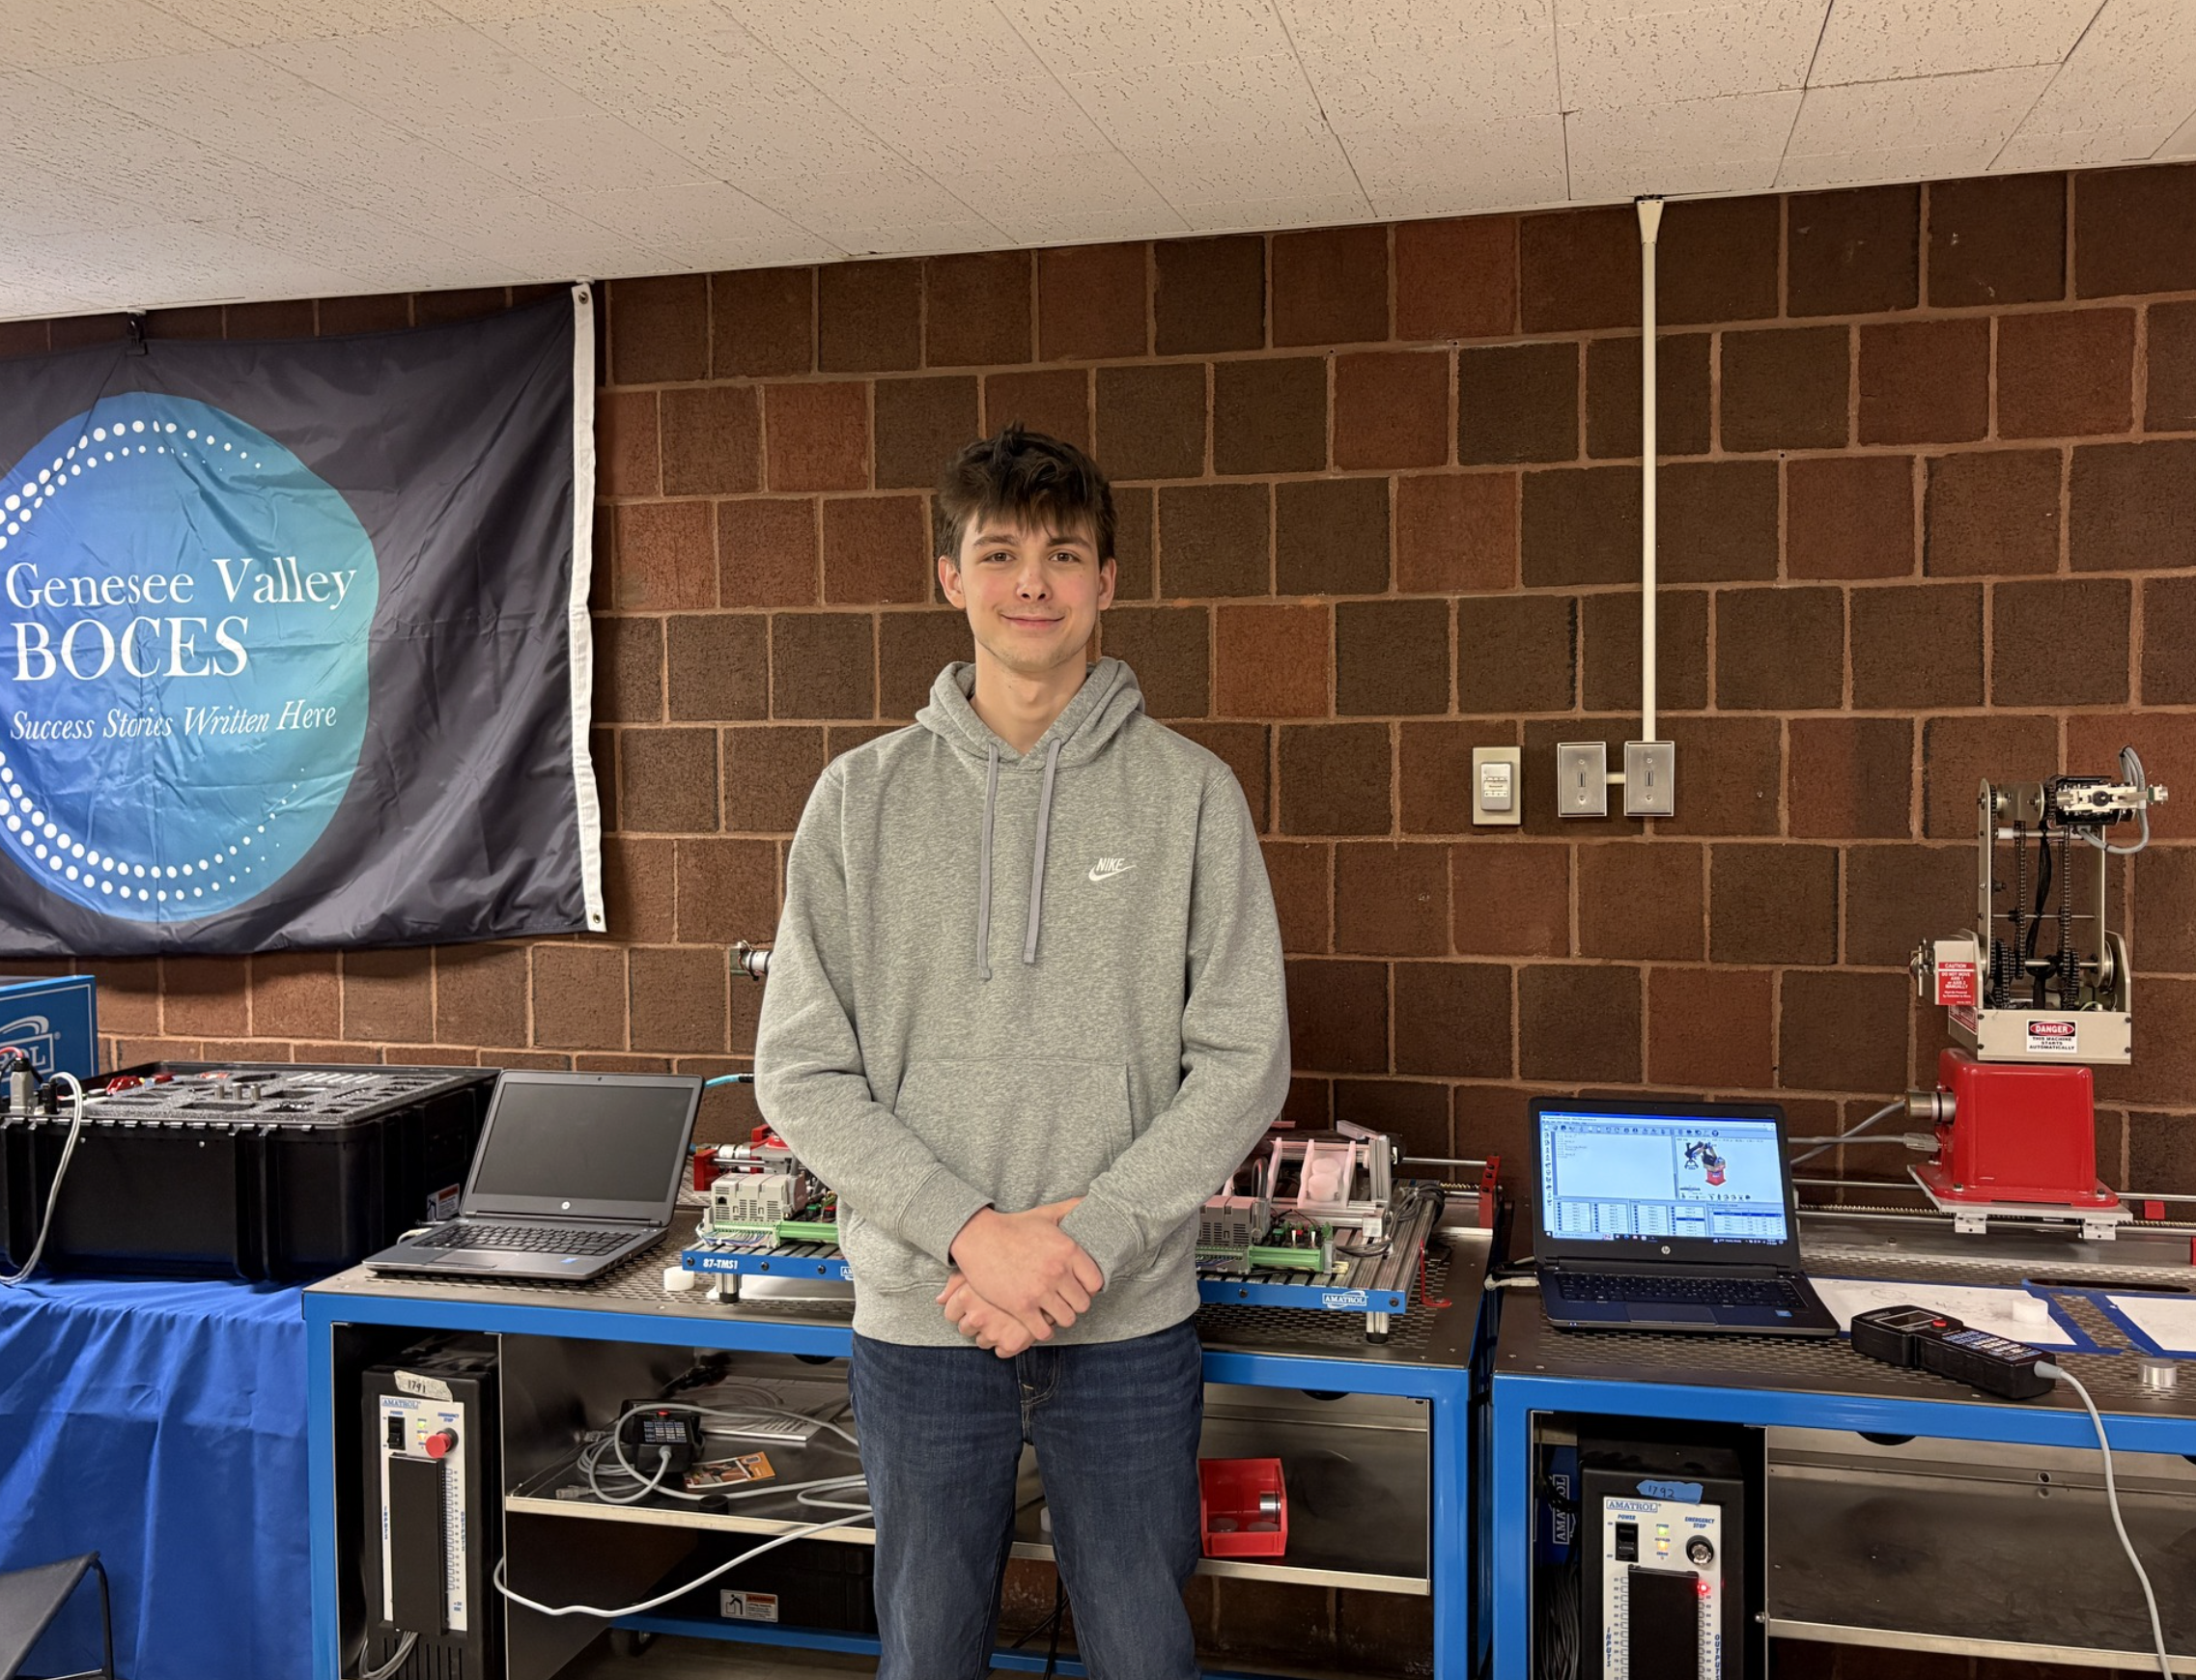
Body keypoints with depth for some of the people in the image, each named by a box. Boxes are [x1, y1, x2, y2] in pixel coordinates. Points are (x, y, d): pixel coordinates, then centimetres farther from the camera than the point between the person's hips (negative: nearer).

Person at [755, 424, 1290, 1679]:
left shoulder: (1189, 791, -2)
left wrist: (1090, 1239, -15)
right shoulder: (865, 797, 0)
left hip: (1131, 1321, 0)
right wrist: (968, 1230, -15)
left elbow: (1244, 1061, -5)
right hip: (920, 1318, 1)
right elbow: (803, 1073, -3)